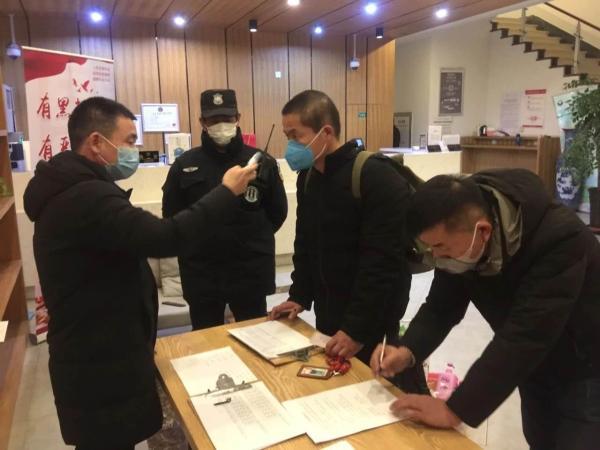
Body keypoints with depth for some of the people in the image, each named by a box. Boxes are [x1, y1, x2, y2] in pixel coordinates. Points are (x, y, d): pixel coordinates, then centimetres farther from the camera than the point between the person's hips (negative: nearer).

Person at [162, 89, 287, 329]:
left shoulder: (262, 162, -2)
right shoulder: (184, 165, 0)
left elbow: (278, 211, 7)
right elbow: (171, 215, 7)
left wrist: (254, 239, 4)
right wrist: (197, 246, 4)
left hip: (251, 272, 0)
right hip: (201, 274, 1)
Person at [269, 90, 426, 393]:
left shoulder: (377, 178, -21)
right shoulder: (307, 176, 5)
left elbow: (383, 262, -23)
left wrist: (359, 329, -22)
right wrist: (300, 296, 6)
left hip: (371, 321, -7)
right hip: (327, 313, 8)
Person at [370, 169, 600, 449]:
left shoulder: (559, 239, -36)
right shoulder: (457, 238, -16)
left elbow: (524, 338, -40)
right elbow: (442, 306, -8)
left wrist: (456, 410, -38)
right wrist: (408, 351, -25)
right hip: (536, 371, 6)